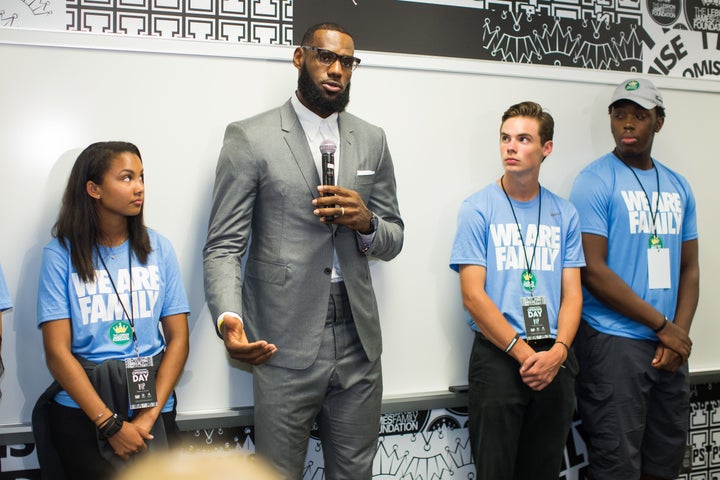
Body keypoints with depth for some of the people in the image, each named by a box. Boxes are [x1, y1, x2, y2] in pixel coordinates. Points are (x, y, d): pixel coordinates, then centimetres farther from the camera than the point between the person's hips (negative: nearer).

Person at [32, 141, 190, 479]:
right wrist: (110, 424, -12)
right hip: (81, 407, -2)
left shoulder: (158, 248, 3)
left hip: (152, 404, 2)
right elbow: (57, 351, -8)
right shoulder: (61, 254, -4)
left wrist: (149, 416, -10)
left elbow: (178, 338, 1)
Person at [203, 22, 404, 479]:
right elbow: (224, 246, -6)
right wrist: (229, 317, -24)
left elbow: (394, 240, 13)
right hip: (285, 345, -4)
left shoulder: (372, 140, 10)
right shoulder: (250, 137, -3)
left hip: (358, 342, 4)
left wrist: (366, 222, -11)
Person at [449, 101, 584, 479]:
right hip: (497, 356, -3)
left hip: (555, 360, 4)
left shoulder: (564, 215, 7)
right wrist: (525, 353, -15)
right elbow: (473, 296, -9)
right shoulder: (477, 209, -4)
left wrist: (558, 351, -12)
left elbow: (572, 293, 5)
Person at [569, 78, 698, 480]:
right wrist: (662, 325, -11)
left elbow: (689, 268, 12)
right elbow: (593, 270, -13)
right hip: (613, 343, -6)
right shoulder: (595, 181, -7)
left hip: (670, 345, 6)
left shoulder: (678, 187, 12)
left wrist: (680, 332, -4)